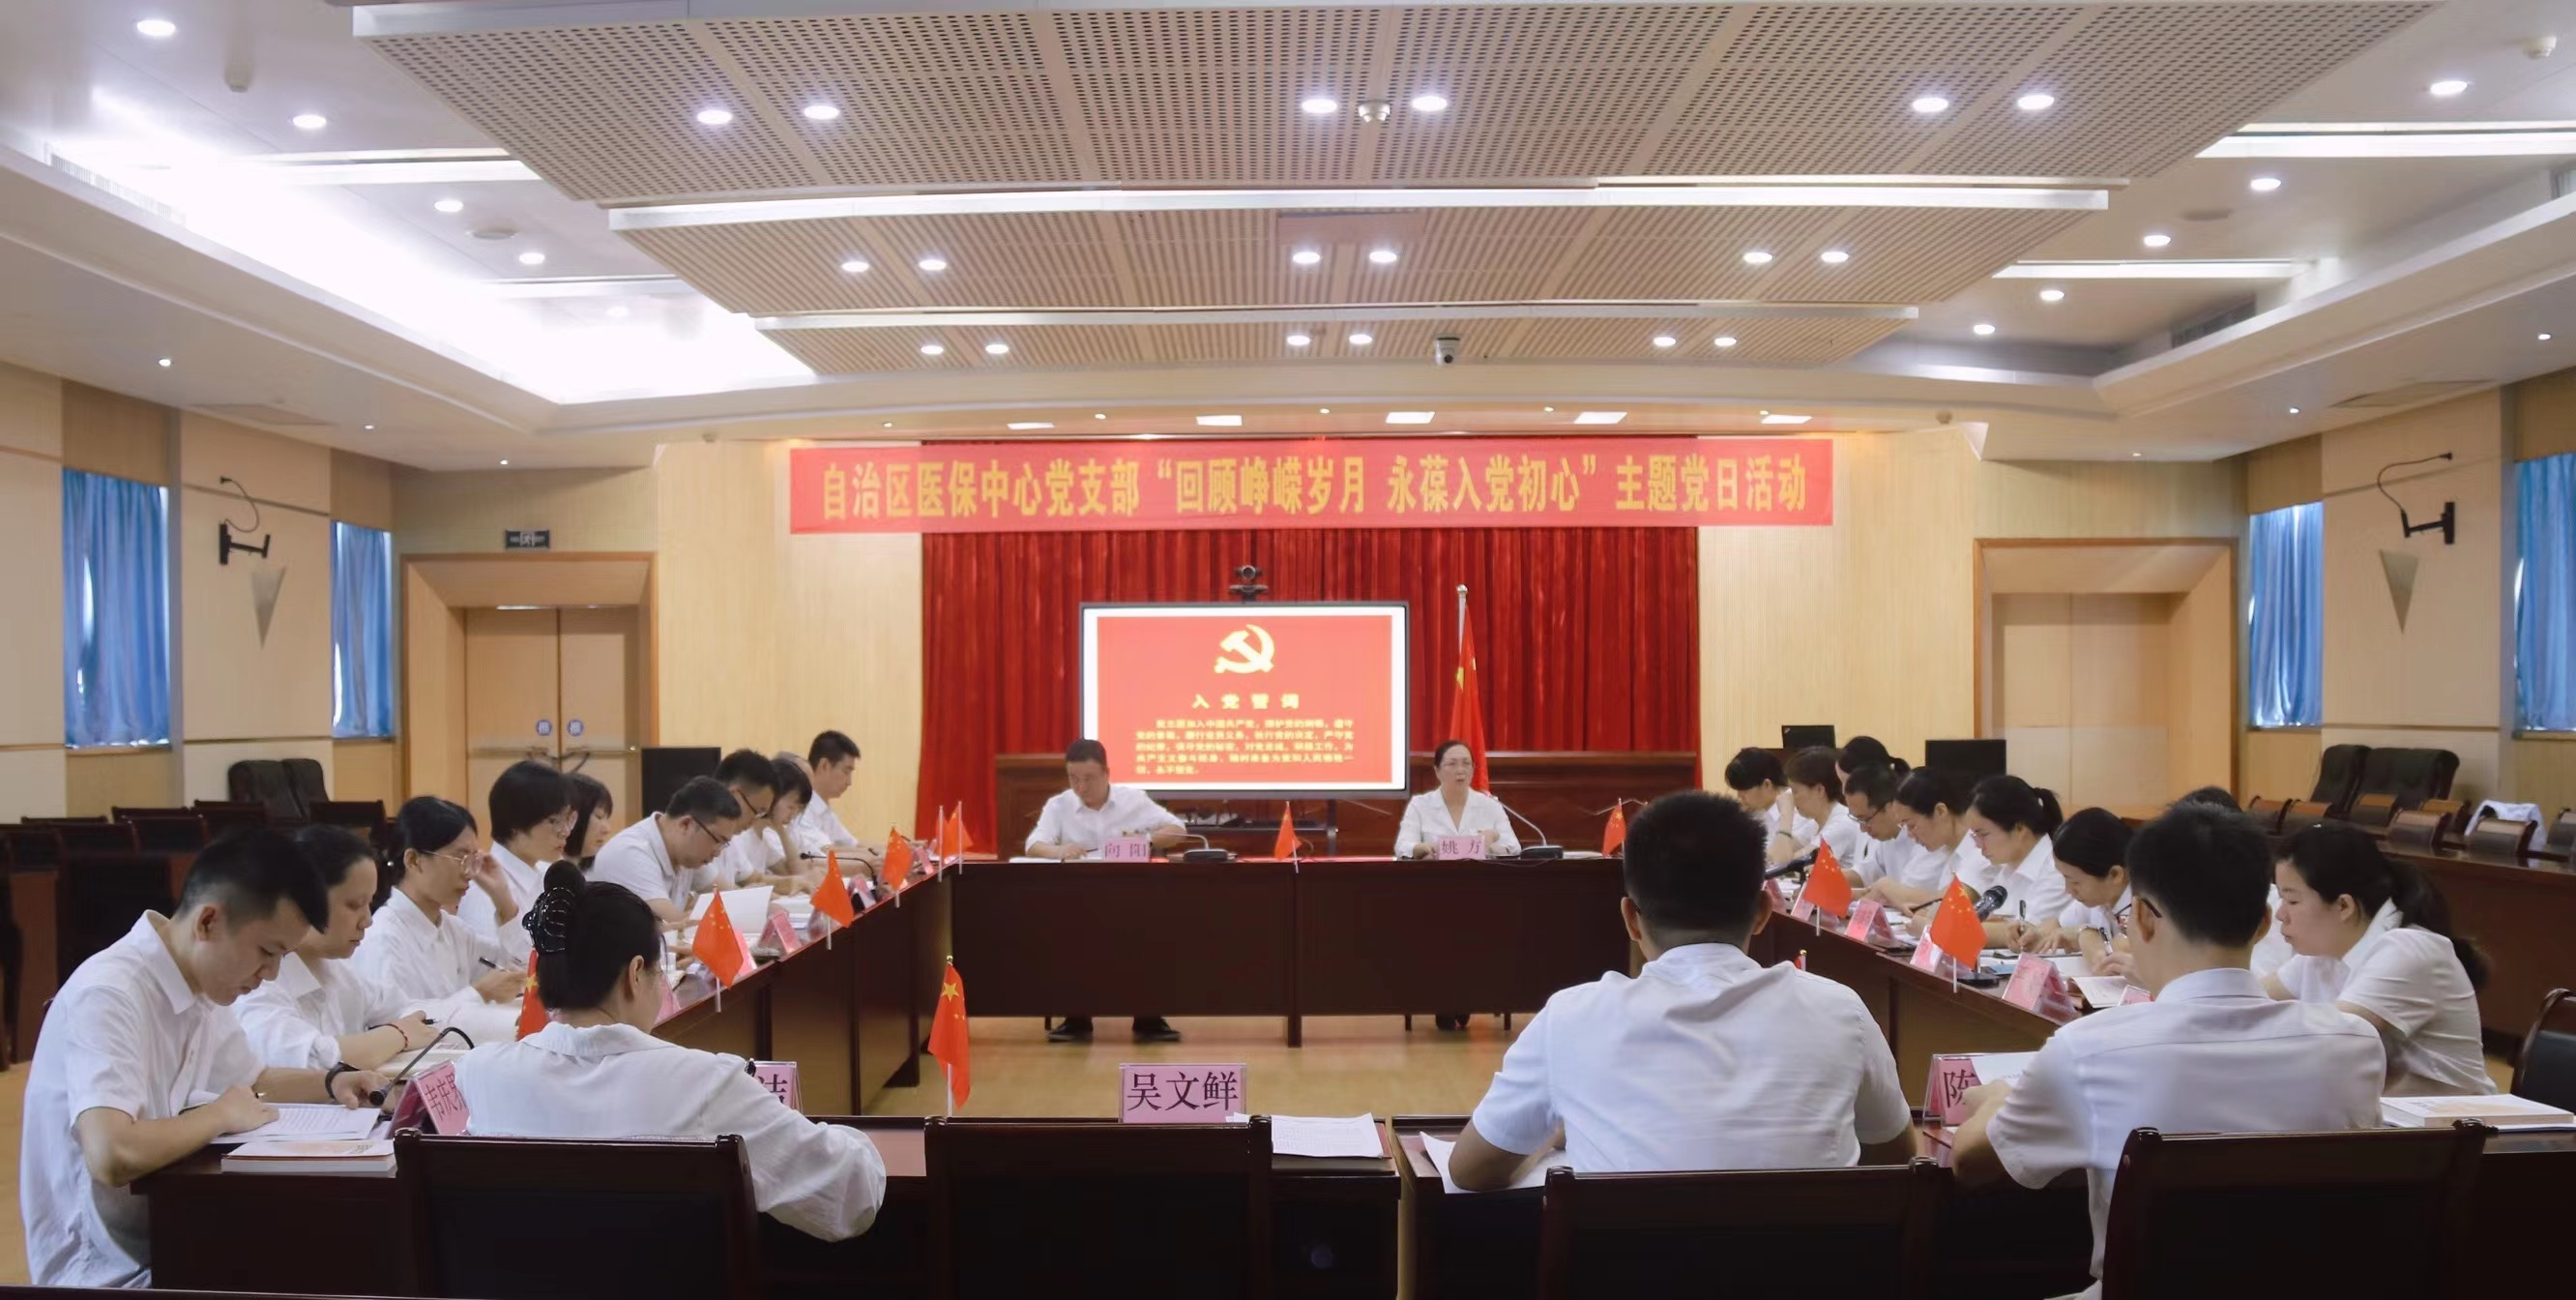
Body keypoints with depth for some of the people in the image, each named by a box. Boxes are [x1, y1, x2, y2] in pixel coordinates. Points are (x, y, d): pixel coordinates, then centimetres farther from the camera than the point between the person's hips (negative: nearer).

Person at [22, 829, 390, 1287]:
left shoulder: (203, 983, 3)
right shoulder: (108, 995, -23)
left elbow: (252, 1080, 20)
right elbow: (112, 1156, -35)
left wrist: (331, 1082, 2)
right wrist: (220, 1116, -19)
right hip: (110, 1271, -8)